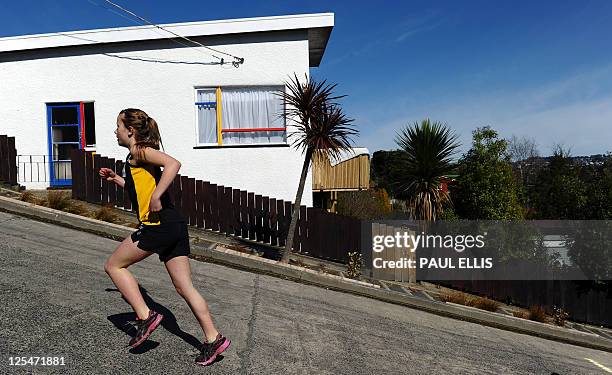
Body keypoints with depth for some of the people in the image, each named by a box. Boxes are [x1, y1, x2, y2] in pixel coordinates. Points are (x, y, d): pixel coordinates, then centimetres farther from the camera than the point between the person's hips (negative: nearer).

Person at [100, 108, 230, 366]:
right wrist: (116, 179, 35)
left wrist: (156, 197, -23)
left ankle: (145, 316, 8)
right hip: (174, 226, 9)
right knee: (184, 286, 8)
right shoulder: (137, 159, 25)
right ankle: (213, 339, 10)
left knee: (113, 265, 11)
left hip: (159, 225, -9)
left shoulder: (139, 152, -2)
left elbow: (173, 163, -22)